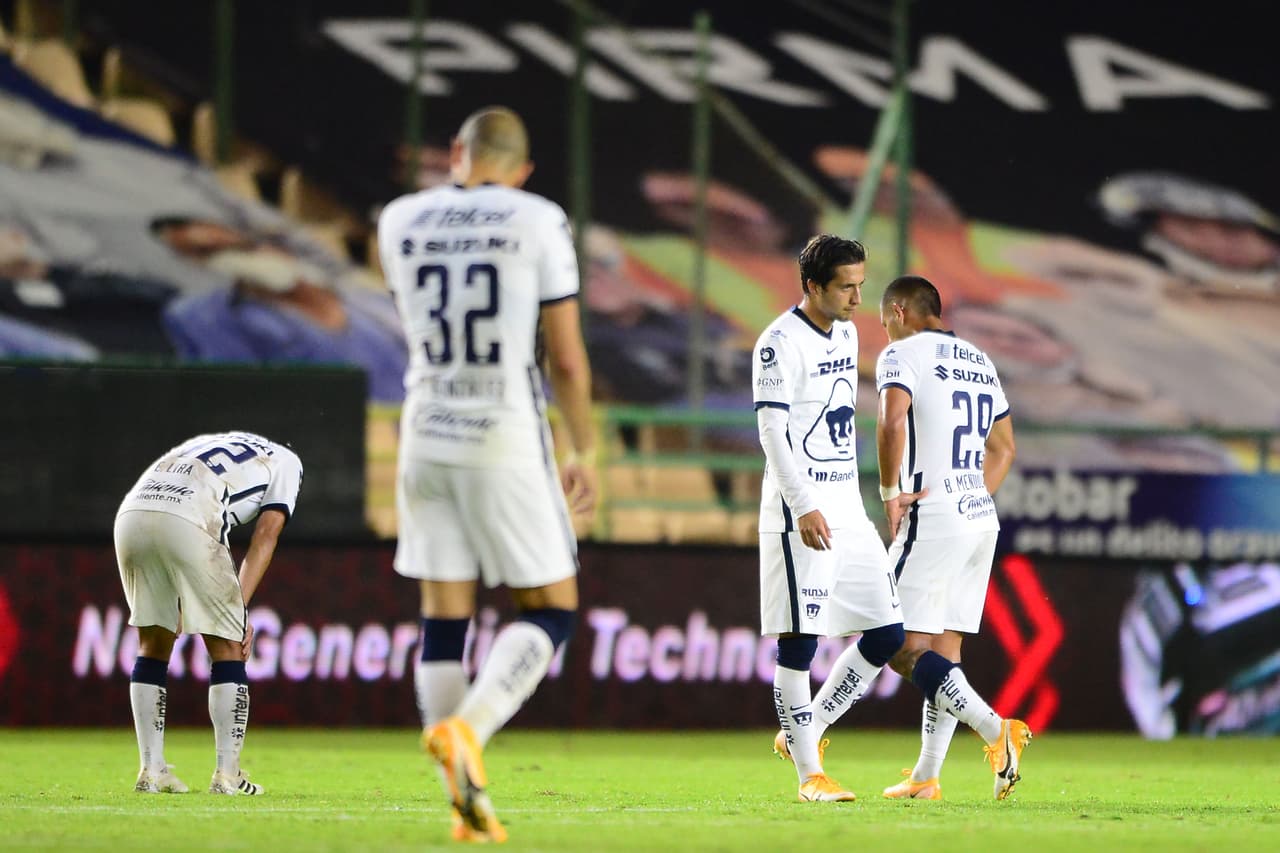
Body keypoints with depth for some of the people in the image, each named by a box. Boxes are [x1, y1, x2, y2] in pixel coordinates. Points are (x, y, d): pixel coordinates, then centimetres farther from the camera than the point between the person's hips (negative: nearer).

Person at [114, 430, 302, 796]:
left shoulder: (206, 445, 40)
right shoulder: (284, 461, 25)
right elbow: (265, 535, 10)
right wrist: (240, 608, 4)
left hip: (131, 514, 5)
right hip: (185, 520, -5)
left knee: (153, 643, 19)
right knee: (228, 648, 8)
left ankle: (151, 770, 19)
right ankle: (227, 775, 7)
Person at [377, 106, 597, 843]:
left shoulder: (402, 223, 5)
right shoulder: (537, 223, -5)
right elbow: (566, 358, -5)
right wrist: (585, 453, 7)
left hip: (427, 431, 4)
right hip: (506, 436, -4)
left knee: (446, 615, 7)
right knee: (551, 610, 5)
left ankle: (468, 806, 4)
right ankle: (467, 728, -20)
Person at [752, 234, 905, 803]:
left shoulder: (846, 334, 13)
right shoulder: (781, 343, -12)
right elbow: (772, 430, -17)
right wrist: (803, 508, -24)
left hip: (847, 509, 8)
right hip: (800, 512, -8)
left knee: (887, 634, 5)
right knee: (800, 639, -7)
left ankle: (803, 732, 17)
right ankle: (809, 772, -2)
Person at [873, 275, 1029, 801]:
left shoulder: (903, 354, -5)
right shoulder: (979, 362, 20)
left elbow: (892, 423, -23)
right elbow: (1003, 449, 25)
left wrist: (890, 491, -13)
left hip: (933, 520, -8)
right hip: (982, 519, 8)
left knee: (905, 648, -8)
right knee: (943, 650, 11)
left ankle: (996, 730, -24)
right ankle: (926, 777, 10)